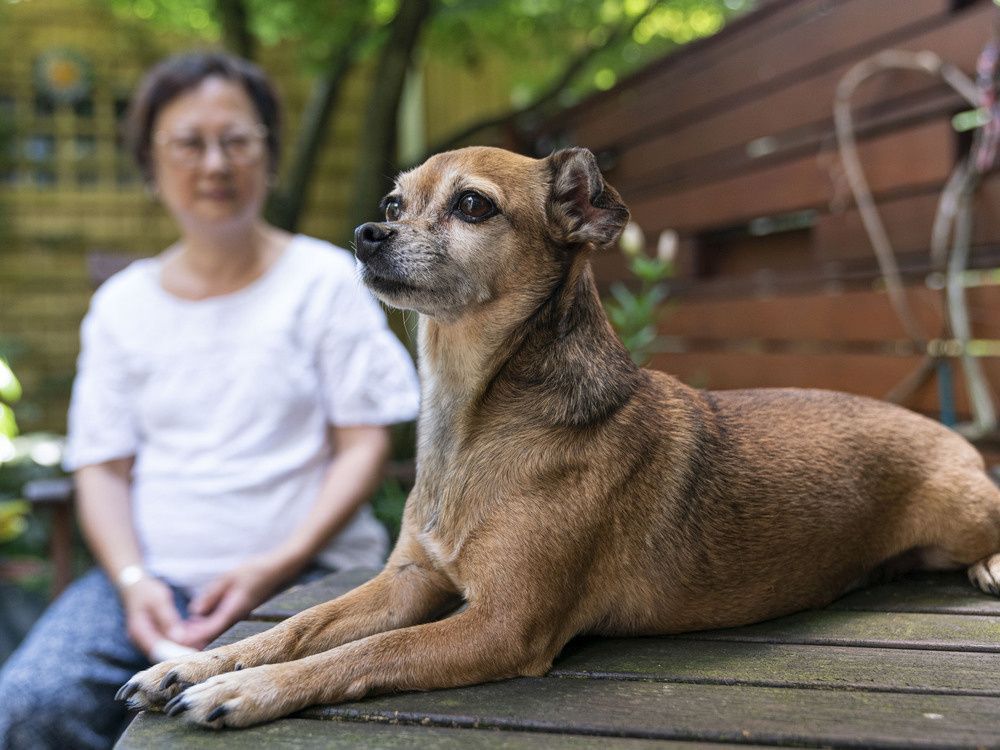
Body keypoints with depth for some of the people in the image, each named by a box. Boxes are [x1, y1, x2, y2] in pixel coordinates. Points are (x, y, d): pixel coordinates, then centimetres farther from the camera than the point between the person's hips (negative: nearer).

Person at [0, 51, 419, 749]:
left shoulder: (324, 279, 4)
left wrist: (277, 566, -14)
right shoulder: (122, 303, 14)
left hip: (303, 573, -3)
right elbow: (102, 466, 11)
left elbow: (365, 444, -1)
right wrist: (133, 580, -9)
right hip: (151, 573, 4)